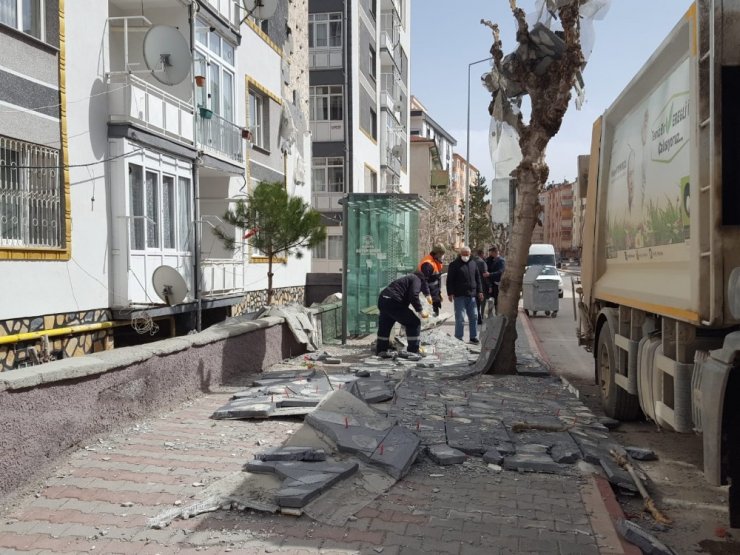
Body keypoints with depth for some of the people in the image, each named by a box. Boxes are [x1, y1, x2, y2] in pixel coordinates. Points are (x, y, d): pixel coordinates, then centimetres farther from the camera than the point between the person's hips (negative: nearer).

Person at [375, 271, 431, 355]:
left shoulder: (408, 278, 30)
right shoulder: (416, 279, 3)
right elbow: (413, 295, -14)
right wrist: (420, 310, -10)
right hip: (393, 302, -9)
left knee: (384, 326, 26)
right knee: (414, 323, 1)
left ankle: (380, 350, 38)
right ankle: (413, 351, 3)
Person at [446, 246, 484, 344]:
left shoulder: (473, 264, 14)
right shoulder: (454, 265, -3)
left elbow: (478, 278, 19)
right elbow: (450, 280, -5)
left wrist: (479, 291, 12)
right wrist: (450, 293, -11)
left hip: (471, 295, 5)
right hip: (459, 295, -5)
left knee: (474, 316, 8)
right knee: (460, 318, -5)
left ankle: (473, 336, 18)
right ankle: (458, 338, 2)